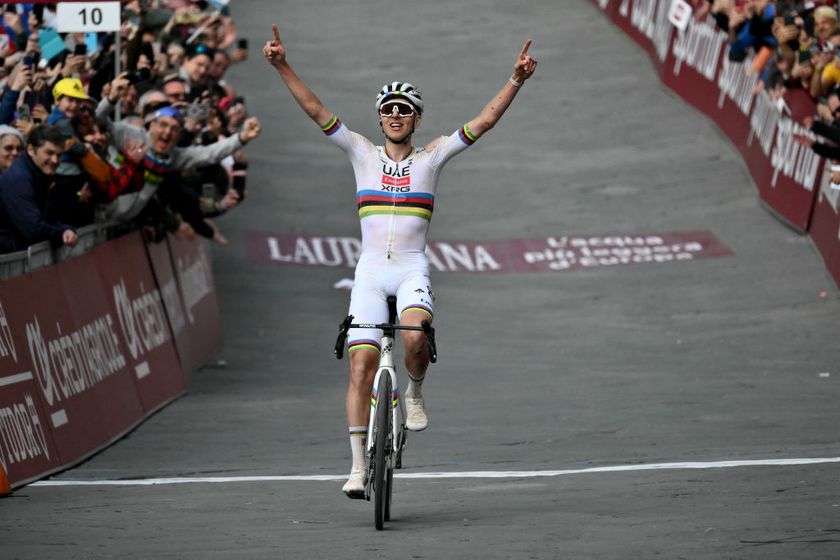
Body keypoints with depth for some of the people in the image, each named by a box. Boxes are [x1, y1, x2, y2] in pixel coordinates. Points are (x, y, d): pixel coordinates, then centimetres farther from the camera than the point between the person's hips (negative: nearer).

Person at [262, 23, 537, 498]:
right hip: (370, 270, 1)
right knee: (362, 363, -10)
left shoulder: (432, 157, 6)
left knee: (415, 336, -32)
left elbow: (484, 121, -2)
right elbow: (318, 112, 1)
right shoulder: (363, 153, 8)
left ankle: (415, 393, 1)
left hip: (413, 270, -1)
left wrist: (516, 80, -13)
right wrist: (283, 67, -10)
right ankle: (359, 466, -6)